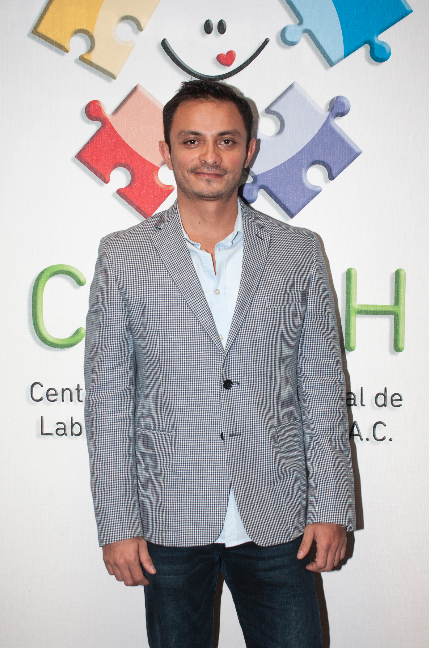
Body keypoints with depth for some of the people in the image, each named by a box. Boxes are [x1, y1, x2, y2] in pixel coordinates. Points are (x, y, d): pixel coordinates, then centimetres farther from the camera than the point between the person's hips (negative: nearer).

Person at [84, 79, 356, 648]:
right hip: (170, 522, 0)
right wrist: (117, 523, -4)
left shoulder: (299, 253, 3)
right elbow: (108, 401, -1)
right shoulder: (123, 257, 0)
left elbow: (323, 390, 3)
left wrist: (331, 510, -1)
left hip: (277, 522, 1)